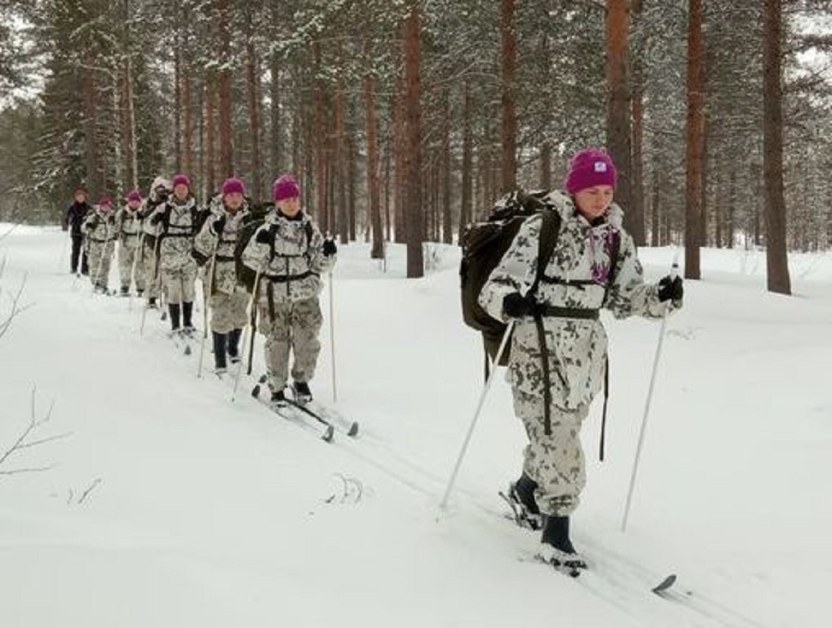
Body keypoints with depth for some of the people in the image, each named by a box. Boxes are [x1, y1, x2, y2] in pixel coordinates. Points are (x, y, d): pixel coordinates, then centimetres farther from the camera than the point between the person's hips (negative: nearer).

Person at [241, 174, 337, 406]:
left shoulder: (309, 228, 6)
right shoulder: (269, 229, -3)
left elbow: (320, 265, 11)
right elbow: (251, 261, -5)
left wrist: (328, 254, -9)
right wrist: (261, 243, -22)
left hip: (305, 294, 2)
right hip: (274, 296, -2)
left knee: (307, 340, -2)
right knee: (277, 343, 3)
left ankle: (301, 381, 21)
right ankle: (277, 387, 20)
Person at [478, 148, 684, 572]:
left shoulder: (616, 238, 6)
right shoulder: (543, 228, -12)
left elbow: (625, 298, 13)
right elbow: (499, 283, -15)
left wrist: (661, 298, -6)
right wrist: (508, 302, -37)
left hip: (588, 347, 6)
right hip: (541, 344, -6)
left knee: (561, 430, 18)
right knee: (557, 436, -9)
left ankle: (527, 489, 45)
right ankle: (556, 535, 0)